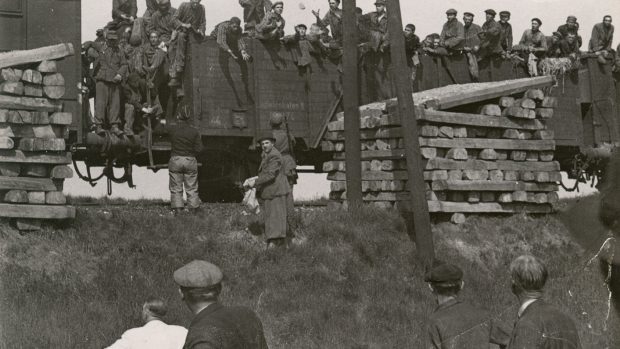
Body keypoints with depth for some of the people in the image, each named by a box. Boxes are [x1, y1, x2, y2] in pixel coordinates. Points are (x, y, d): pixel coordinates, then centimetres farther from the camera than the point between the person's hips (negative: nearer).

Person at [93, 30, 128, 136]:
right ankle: (98, 126, -8)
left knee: (115, 103, 2)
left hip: (115, 82, 4)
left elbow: (124, 65, 11)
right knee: (101, 103, -8)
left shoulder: (119, 52, 15)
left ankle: (114, 126, 6)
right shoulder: (100, 49, 6)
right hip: (102, 80, -3)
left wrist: (120, 74, -5)